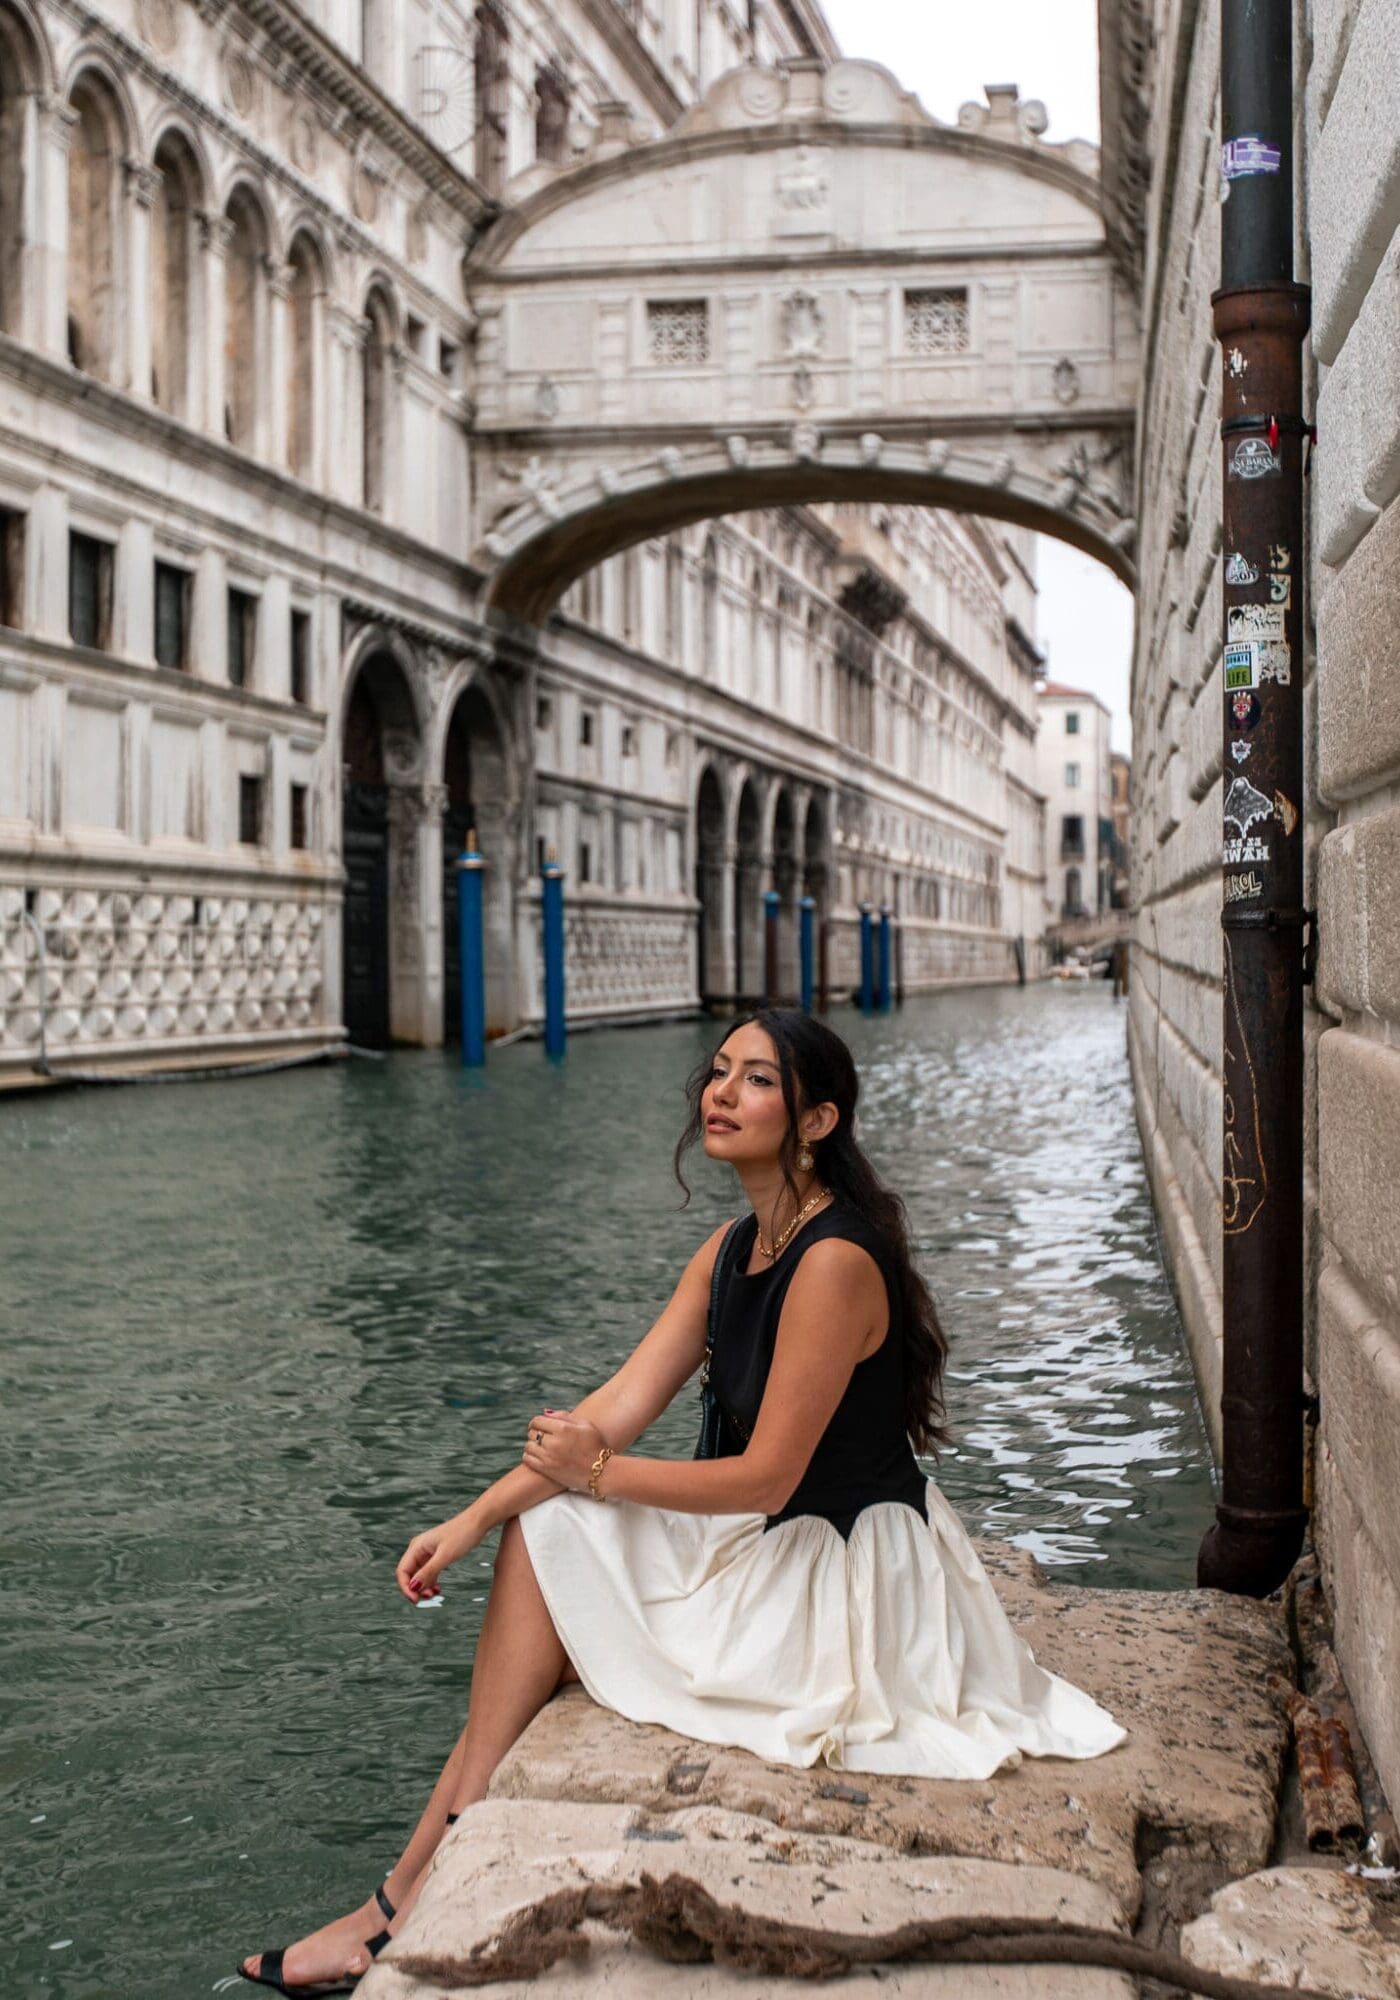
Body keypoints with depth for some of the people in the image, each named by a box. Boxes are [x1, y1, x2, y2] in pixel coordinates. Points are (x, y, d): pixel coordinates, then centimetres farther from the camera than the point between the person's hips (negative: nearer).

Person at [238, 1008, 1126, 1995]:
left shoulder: (834, 1262, -23)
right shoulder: (731, 1249, 5)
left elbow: (766, 1476, -21)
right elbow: (620, 1404, 2)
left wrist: (596, 1474, -10)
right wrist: (473, 1519, -6)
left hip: (848, 1576, -8)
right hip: (770, 1545, 8)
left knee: (554, 1542, -6)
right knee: (541, 1531, -1)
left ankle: (420, 1892, 7)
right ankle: (424, 1884, 2)